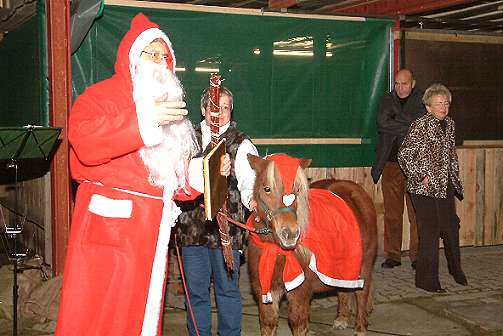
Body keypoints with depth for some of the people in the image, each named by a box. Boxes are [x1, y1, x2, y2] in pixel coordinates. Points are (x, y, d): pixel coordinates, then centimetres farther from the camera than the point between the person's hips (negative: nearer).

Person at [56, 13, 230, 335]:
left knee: (142, 309, 10)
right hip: (109, 225, -7)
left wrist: (207, 170, 7)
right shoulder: (102, 95, 0)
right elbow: (85, 142, -21)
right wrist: (144, 119, -21)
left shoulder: (168, 110, 24)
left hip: (152, 229, 7)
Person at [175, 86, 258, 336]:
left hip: (226, 228, -3)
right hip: (191, 227, 3)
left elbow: (248, 182, -12)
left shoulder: (241, 144, 0)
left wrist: (251, 198, -33)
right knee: (195, 291, 12)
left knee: (227, 289, 8)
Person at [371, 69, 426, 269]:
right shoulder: (387, 100, 11)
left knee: (416, 215, -3)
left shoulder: (422, 102, 3)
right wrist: (409, 125, -8)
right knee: (391, 213, 6)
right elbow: (382, 123, -5)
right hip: (391, 164, 3)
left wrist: (396, 125, -10)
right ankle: (392, 255, 15)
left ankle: (417, 256, 7)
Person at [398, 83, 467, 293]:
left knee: (451, 226, 16)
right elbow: (404, 155, -14)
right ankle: (427, 280, 4)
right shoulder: (421, 125, -12)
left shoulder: (449, 124, 11)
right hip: (425, 187, -7)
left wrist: (455, 177, 16)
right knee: (430, 230, -6)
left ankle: (456, 269, 37)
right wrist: (421, 176, -15)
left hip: (446, 185, 7)